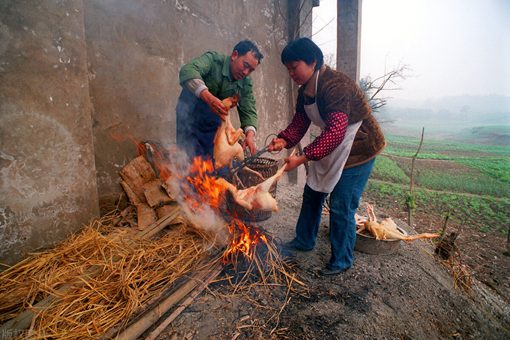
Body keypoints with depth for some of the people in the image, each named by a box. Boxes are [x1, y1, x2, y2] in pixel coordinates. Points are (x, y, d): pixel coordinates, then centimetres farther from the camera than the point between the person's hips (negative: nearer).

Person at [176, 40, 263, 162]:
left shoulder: (246, 83, -4)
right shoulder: (213, 60, -19)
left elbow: (249, 111, -7)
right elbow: (187, 71, -37)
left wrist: (250, 134, -28)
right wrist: (208, 97, -54)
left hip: (214, 126, 5)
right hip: (190, 119, -4)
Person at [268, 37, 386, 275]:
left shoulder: (335, 86, -28)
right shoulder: (305, 91, 2)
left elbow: (336, 132, -35)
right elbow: (299, 122, 3)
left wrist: (302, 158, -37)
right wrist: (284, 140, -17)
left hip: (358, 150, -9)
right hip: (330, 148, 9)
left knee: (341, 206, -5)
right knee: (312, 192, 15)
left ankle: (341, 260, 17)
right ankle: (304, 241, 35)